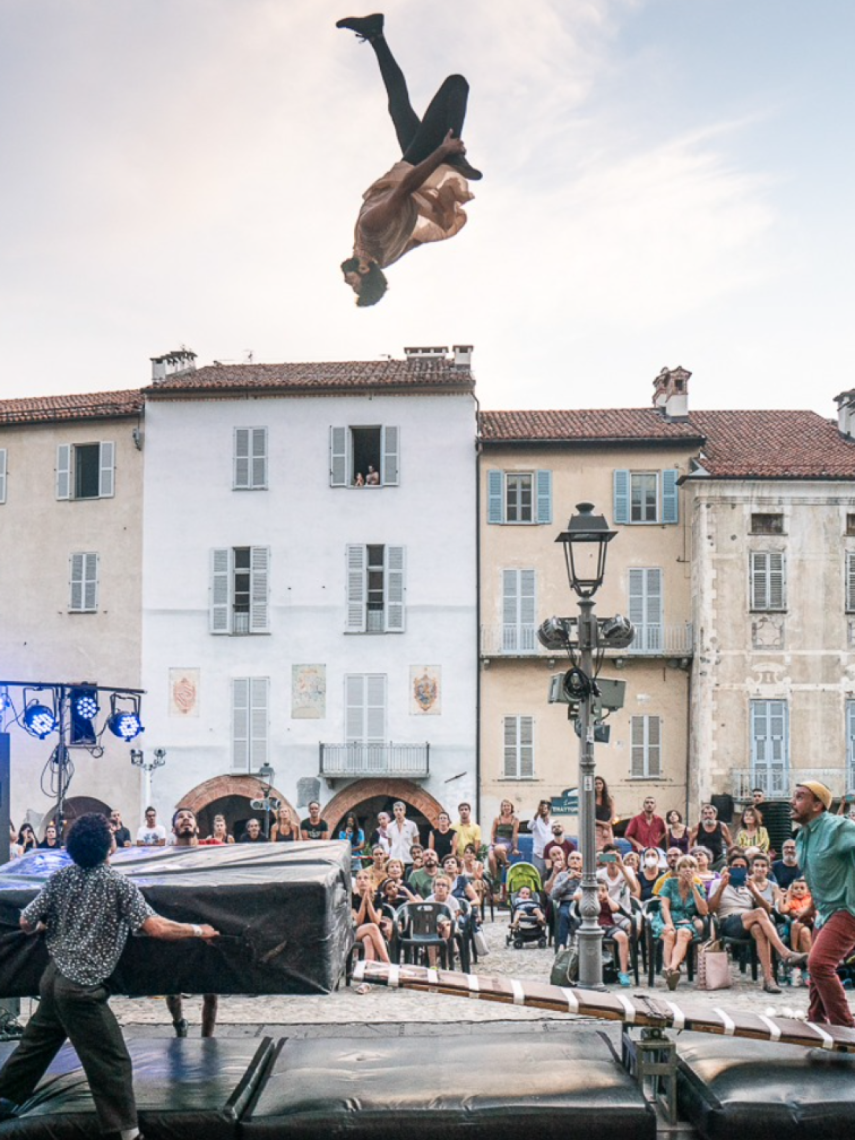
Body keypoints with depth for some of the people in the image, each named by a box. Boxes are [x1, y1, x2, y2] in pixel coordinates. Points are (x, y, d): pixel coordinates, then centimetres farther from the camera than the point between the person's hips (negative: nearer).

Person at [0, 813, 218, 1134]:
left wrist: (46, 927, 28)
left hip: (53, 977, 7)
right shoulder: (118, 884, -14)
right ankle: (126, 1131, 2)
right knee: (112, 1062, 0)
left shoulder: (60, 878, 2)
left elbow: (26, 923, 5)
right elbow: (156, 929, -21)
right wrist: (198, 931, -8)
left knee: (36, 1044, 24)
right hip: (83, 988, -7)